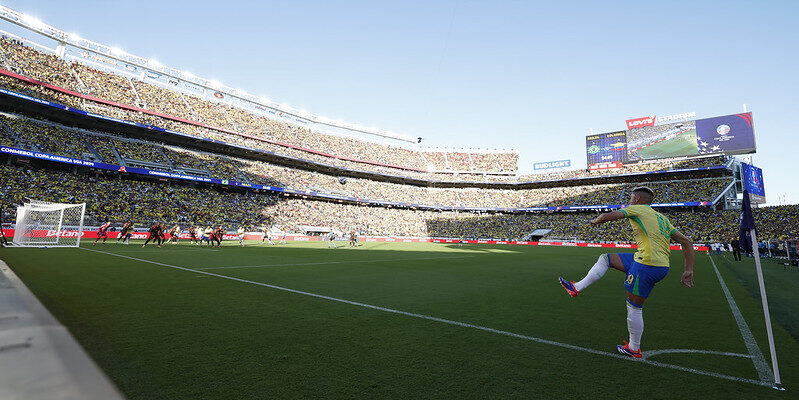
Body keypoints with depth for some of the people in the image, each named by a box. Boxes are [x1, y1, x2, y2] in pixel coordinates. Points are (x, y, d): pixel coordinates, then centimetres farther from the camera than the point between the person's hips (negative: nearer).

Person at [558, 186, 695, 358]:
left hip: (647, 264, -9)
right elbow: (687, 242, 18)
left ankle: (634, 349, 19)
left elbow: (607, 216, -7)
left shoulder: (637, 209, -1)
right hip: (662, 266, 9)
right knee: (605, 259, 14)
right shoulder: (662, 218, 21)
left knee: (634, 308, 5)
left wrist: (595, 221, 17)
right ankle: (577, 288, 13)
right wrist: (689, 271, 17)